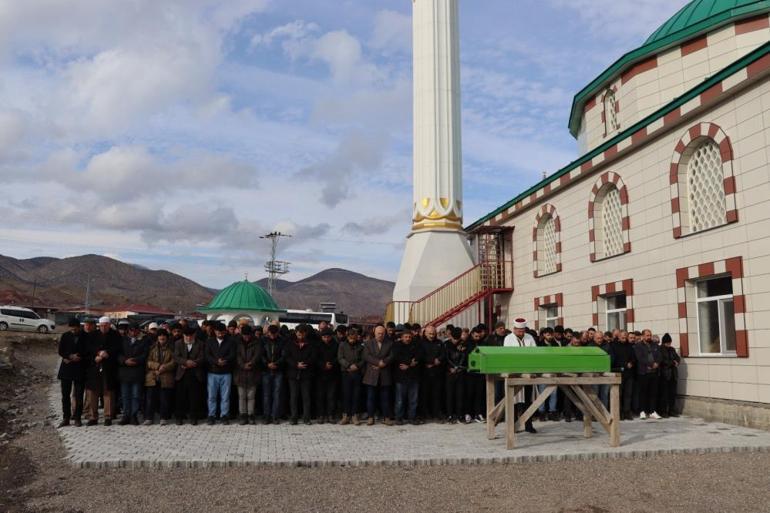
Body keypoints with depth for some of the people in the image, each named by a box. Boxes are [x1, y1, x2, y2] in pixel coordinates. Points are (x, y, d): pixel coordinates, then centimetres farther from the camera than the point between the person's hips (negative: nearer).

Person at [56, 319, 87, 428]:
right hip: (66, 368, 2)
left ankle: (77, 418, 7)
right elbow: (61, 351, 3)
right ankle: (66, 418, 12)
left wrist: (78, 357, -13)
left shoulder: (85, 337, -2)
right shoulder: (65, 336, 4)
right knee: (65, 394, 4)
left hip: (80, 368, -2)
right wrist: (70, 356, -14)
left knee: (79, 395, 0)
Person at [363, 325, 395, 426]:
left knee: (385, 398, 4)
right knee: (370, 397, 2)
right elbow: (366, 356, -6)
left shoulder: (390, 343, 9)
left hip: (385, 375, 0)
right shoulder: (368, 343, 8)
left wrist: (383, 363, -16)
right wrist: (378, 362, -17)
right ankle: (370, 417, 9)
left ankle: (386, 417, 9)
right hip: (371, 375, 0)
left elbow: (391, 356, -2)